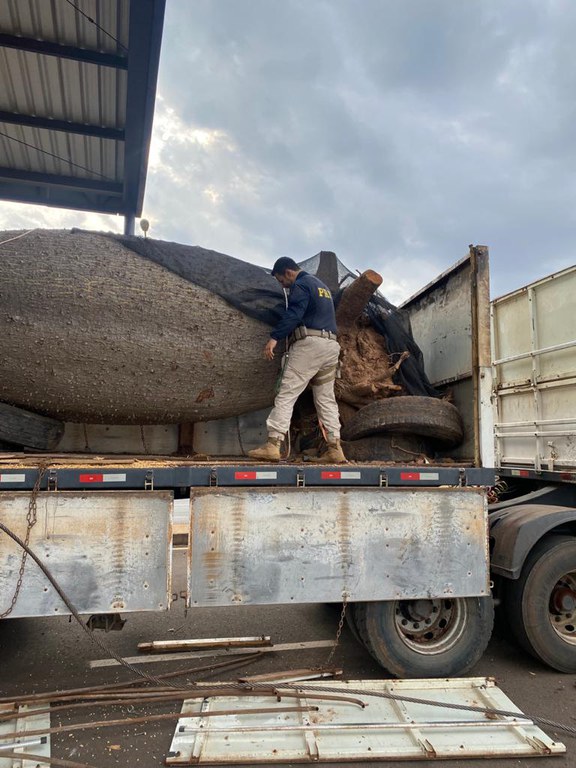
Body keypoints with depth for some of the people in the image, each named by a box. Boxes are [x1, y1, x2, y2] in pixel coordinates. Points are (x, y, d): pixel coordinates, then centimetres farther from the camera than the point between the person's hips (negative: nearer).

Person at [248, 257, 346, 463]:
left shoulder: (301, 285, -1)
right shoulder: (321, 285, 28)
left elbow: (293, 314, -18)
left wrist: (274, 338, -25)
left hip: (309, 343, -9)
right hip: (331, 345, 9)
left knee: (286, 394, -9)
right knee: (326, 398, 9)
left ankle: (273, 444, -14)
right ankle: (335, 448, 5)